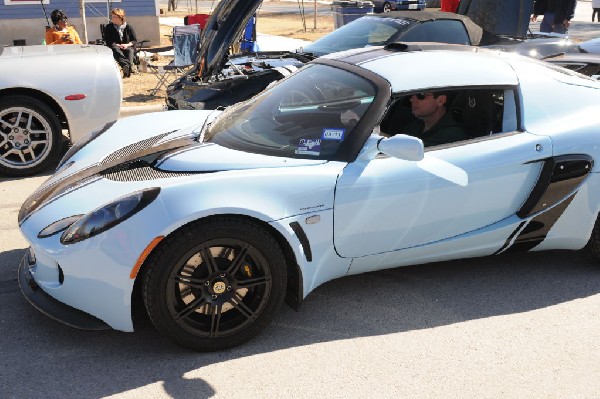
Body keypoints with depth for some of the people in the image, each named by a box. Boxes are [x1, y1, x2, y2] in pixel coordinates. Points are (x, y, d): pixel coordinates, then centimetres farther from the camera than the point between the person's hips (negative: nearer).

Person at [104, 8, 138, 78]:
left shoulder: (128, 27, 12)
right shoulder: (108, 27, 12)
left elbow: (135, 40, 8)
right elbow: (108, 41, 4)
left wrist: (127, 45, -13)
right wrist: (117, 45, -14)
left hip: (128, 47, 1)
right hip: (116, 46, -1)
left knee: (129, 50, -36)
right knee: (116, 49, -38)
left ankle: (129, 67, -57)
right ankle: (125, 65, -65)